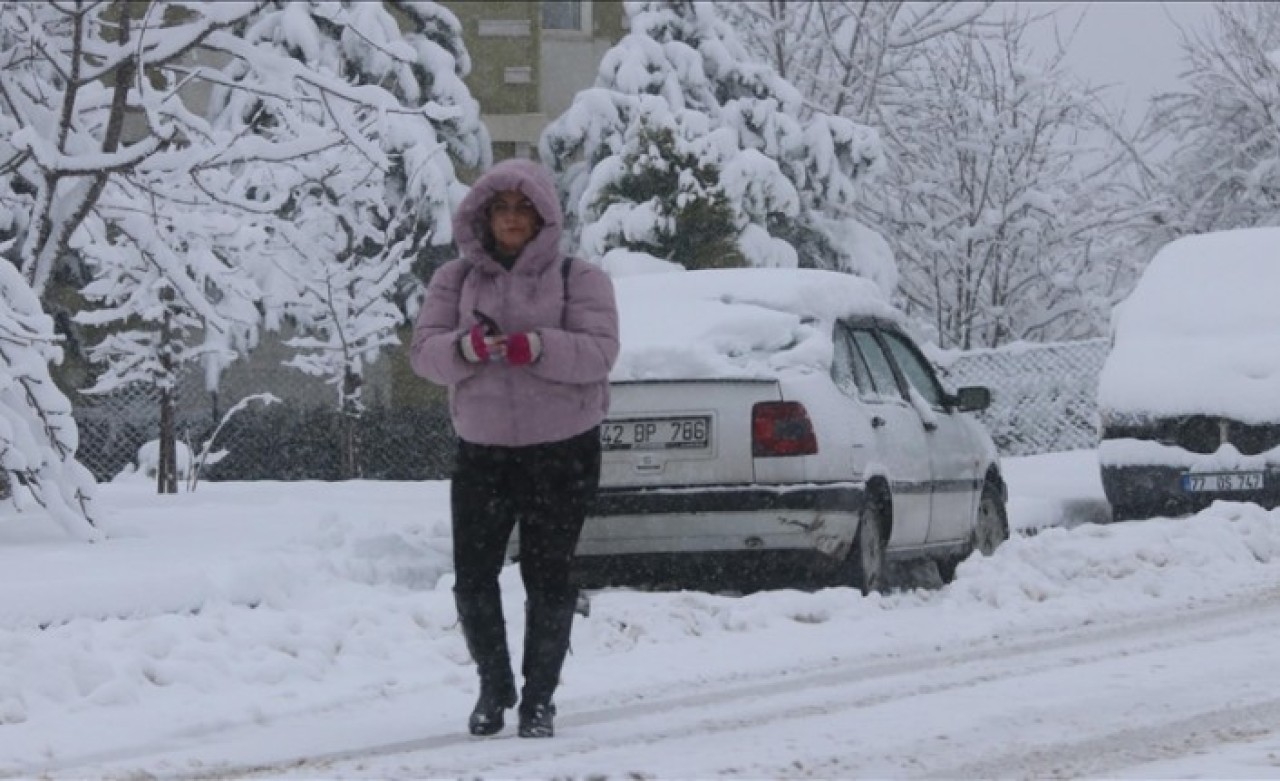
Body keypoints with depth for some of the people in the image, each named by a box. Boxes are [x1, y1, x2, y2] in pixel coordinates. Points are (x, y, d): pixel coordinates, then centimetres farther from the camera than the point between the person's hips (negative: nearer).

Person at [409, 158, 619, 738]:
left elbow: (599, 352, -11)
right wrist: (467, 347, -22)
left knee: (548, 576, -2)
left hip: (562, 450, -2)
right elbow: (424, 352, 0)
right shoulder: (456, 281, 9)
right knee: (473, 576, -3)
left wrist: (538, 348, -28)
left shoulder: (577, 279, 2)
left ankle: (539, 697, 10)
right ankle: (493, 686, 18)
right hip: (482, 450, 2)